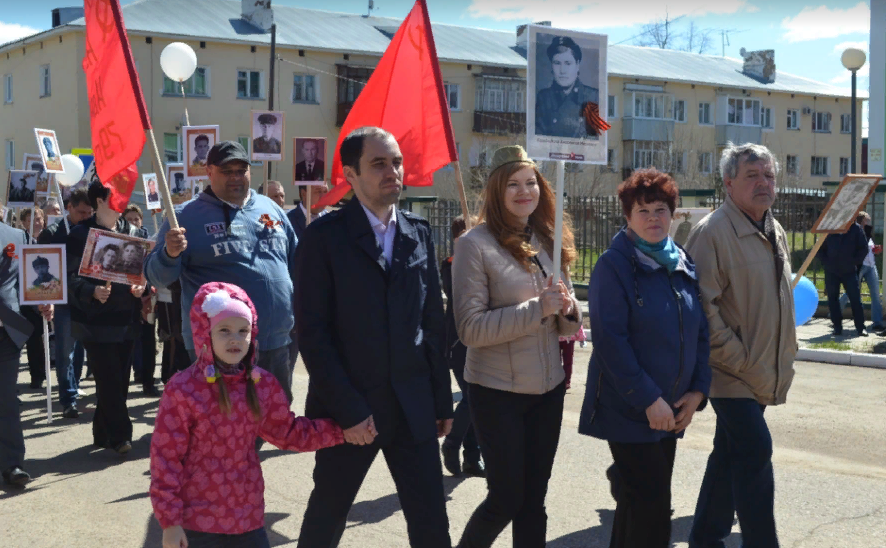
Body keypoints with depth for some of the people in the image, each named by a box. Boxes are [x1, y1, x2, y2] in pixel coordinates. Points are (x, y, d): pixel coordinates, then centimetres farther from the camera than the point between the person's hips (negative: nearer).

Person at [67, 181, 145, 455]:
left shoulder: (131, 232, 9)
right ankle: (120, 435, 2)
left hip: (126, 318, 5)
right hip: (96, 319, -5)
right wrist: (92, 292, -26)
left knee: (120, 379, 10)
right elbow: (72, 276, -9)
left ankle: (104, 432, 22)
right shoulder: (81, 234, -4)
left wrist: (141, 286, -8)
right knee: (109, 380, -7)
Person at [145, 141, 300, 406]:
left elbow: (297, 261, 23)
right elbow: (156, 277, -6)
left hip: (276, 344, 5)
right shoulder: (186, 216, -2)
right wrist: (170, 254, -26)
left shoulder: (270, 208, 12)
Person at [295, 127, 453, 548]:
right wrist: (348, 411, -15)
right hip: (350, 408, -4)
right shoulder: (325, 236, -8)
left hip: (413, 407, 4)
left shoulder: (419, 233, 7)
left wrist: (442, 400, 8)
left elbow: (432, 322, 9)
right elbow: (313, 332, -11)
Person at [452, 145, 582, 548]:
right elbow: (470, 328, -17)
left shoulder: (550, 241, 7)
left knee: (534, 499, 12)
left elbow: (565, 321, 14)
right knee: (506, 498, 3)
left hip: (548, 388, 6)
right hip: (497, 392, -5)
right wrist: (535, 309, -23)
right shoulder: (475, 244, -11)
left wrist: (569, 310, -9)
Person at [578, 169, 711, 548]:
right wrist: (648, 400, -19)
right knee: (652, 503, -7)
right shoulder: (614, 265, -10)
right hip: (628, 411, -7)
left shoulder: (684, 266, 10)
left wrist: (698, 390, 0)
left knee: (640, 500, 14)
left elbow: (700, 332, 12)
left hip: (672, 411, 7)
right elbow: (610, 339, -17)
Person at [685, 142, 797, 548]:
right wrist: (739, 362, -18)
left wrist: (784, 360, 14)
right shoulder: (713, 232, -15)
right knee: (755, 451, -13)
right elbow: (703, 308, -19)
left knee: (731, 453, 15)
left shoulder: (775, 232, 13)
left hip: (763, 373, 8)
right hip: (732, 373, -8)